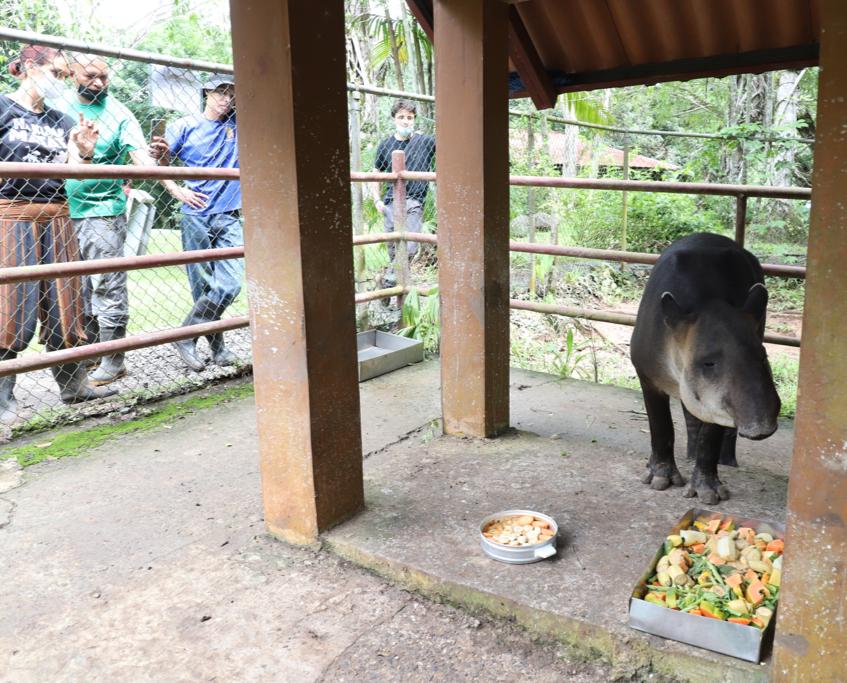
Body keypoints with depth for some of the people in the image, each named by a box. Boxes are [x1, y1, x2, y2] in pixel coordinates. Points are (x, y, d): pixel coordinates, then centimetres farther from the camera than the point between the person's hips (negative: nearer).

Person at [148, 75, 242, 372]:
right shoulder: (185, 126, 4)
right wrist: (159, 153, -19)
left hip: (229, 219, 2)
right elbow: (161, 162, 2)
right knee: (203, 286, 0)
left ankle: (186, 336, 3)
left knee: (230, 284, -10)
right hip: (195, 217, -2)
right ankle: (216, 344, 12)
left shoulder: (237, 124, 12)